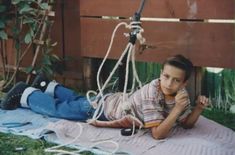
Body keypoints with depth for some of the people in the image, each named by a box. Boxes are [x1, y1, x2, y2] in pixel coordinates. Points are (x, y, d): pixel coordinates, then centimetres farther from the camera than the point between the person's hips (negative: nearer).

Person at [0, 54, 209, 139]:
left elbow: (187, 124, -10)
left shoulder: (181, 94, -18)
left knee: (77, 100, 32)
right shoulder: (152, 92, -40)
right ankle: (26, 93, 37)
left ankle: (48, 86, 56)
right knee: (57, 108, 14)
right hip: (102, 106, -7)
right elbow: (158, 133, -43)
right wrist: (177, 108, -46)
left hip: (116, 102, 7)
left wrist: (199, 107, -26)